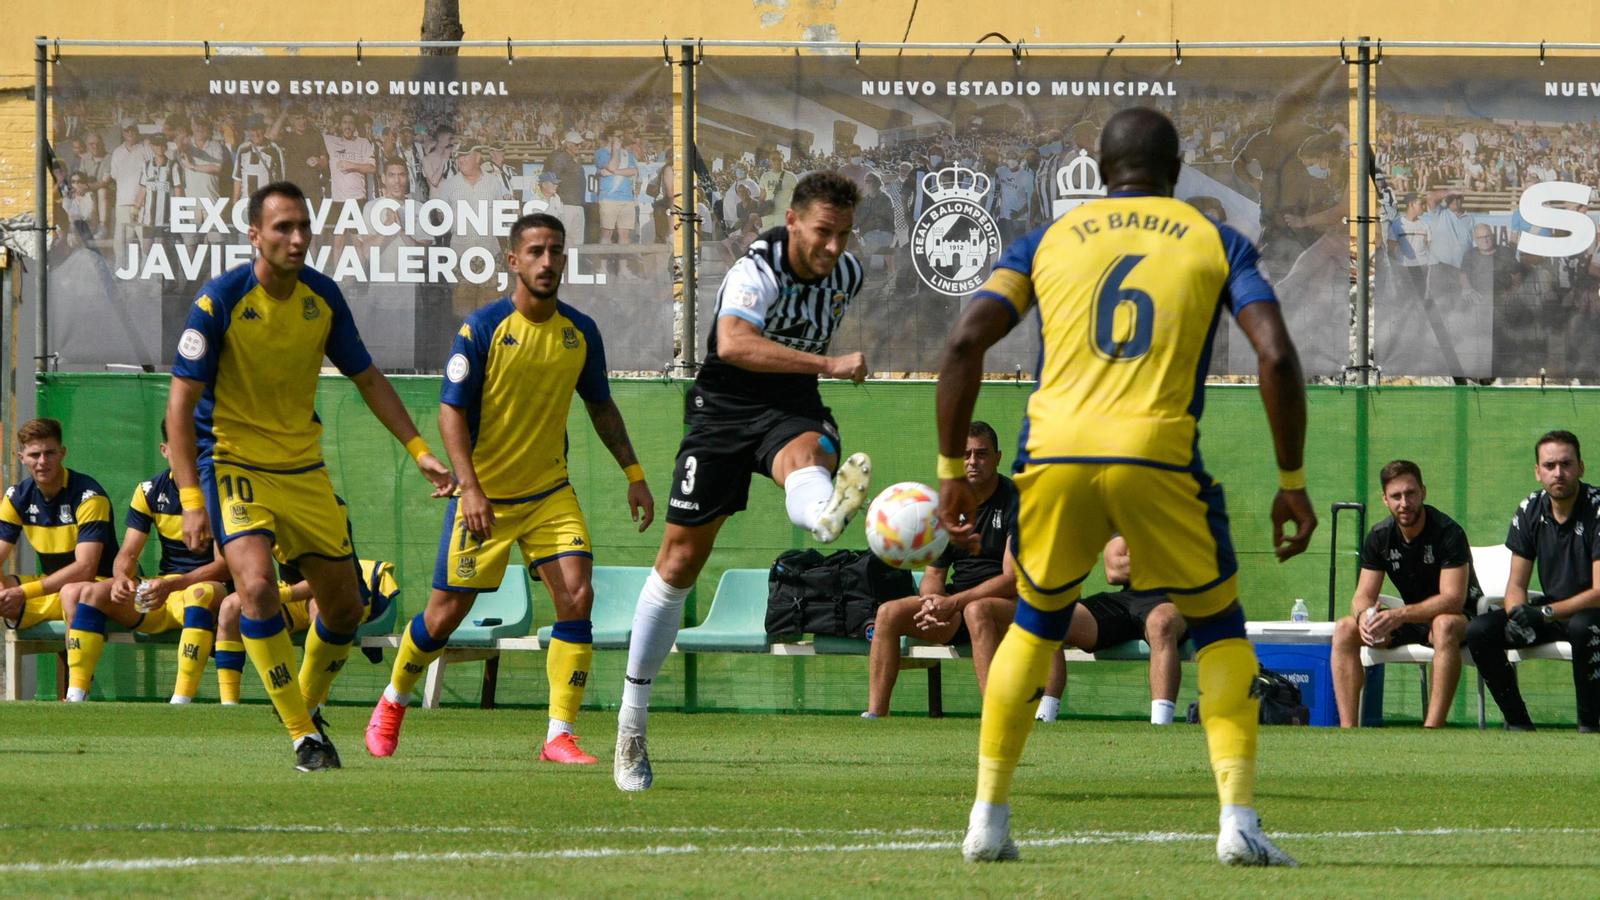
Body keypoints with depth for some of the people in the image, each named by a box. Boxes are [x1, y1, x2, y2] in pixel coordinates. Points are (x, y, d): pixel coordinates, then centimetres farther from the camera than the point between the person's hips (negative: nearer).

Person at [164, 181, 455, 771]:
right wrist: (191, 499, -23)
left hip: (303, 467, 5)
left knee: (345, 607, 5)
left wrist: (420, 451, 4)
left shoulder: (323, 296, -3)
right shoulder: (220, 301, -17)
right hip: (233, 462, -5)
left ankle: (307, 706, 33)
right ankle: (303, 735, -16)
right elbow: (181, 402, -16)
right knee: (257, 587, -26)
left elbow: (367, 378, 11)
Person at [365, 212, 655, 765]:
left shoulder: (580, 332, 1)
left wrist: (634, 475, 9)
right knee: (446, 614, 3)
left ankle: (559, 736, -11)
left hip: (551, 492, 3)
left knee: (576, 596, -15)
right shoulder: (482, 329, -13)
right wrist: (470, 488, -22)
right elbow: (451, 410, -12)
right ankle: (393, 702, 30)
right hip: (484, 497, -3)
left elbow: (601, 407, 15)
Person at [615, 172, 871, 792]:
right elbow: (733, 344, -41)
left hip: (792, 406, 3)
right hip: (722, 409, -3)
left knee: (806, 454, -37)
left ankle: (826, 513, -78)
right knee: (679, 562, 2)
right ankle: (631, 722, 15)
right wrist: (828, 364, -45)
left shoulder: (845, 275, 0)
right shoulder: (757, 272, -21)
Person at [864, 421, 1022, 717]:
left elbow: (1012, 579, -16)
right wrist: (932, 603, -15)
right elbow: (933, 574, 10)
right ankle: (874, 716, -17)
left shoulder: (1016, 500, -9)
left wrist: (954, 603, -22)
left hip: (1011, 605, -6)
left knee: (977, 611, -39)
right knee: (889, 613, -13)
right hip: (956, 604, 6)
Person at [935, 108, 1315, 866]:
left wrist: (952, 472, 10)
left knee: (1036, 623, 25)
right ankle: (1238, 820, 2)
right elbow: (1276, 356, 1)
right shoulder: (1215, 242, 15)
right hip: (1155, 455, -2)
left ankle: (987, 818, 19)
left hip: (1054, 455, 2)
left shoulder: (1049, 240, 18)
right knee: (1219, 626, 17)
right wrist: (1292, 482, 7)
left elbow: (965, 343, 6)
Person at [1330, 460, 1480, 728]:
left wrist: (1401, 615, -40)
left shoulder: (1448, 533, -19)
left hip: (1459, 618, -6)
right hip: (1411, 620, 6)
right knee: (1345, 629, -15)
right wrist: (1364, 615, -29)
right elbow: (1363, 595, -3)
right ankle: (1348, 728, -23)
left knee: (1445, 625, -41)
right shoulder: (1379, 537, -2)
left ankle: (1433, 727, -45)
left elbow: (1453, 599, -27)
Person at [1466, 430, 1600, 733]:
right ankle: (1518, 724, -7)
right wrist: (1517, 615, -22)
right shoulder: (1530, 511, -1)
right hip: (1551, 610, 6)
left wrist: (1545, 614, -31)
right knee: (1478, 631, -13)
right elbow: (1516, 585, 2)